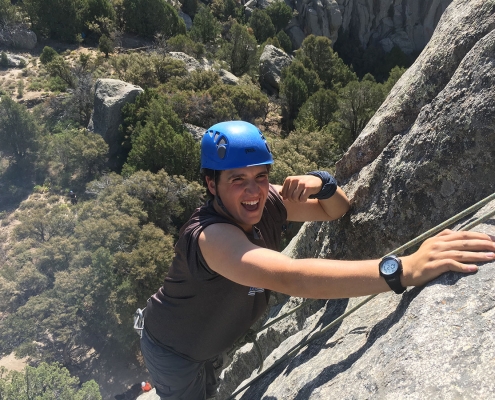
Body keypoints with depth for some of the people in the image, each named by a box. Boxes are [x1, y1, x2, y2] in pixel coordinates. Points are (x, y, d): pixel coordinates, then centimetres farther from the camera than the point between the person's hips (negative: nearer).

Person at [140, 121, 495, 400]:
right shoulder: (209, 237, -42)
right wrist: (405, 269, -65)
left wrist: (321, 183, -32)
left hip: (211, 344, 7)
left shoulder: (266, 202, -20)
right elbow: (289, 277, -58)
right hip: (173, 349, -6)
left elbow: (336, 210, -9)